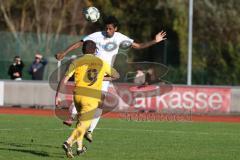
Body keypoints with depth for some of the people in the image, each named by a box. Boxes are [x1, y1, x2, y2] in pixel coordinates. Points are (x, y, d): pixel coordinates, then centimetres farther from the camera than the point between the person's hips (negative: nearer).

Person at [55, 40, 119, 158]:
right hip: (92, 98, -2)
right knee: (83, 124, -6)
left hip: (78, 95, 2)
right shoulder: (102, 63, 8)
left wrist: (57, 96, -1)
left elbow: (64, 79, -4)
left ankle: (79, 147, 29)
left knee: (81, 120, 24)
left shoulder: (77, 62, 4)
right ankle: (69, 142, -28)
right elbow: (116, 75, 21)